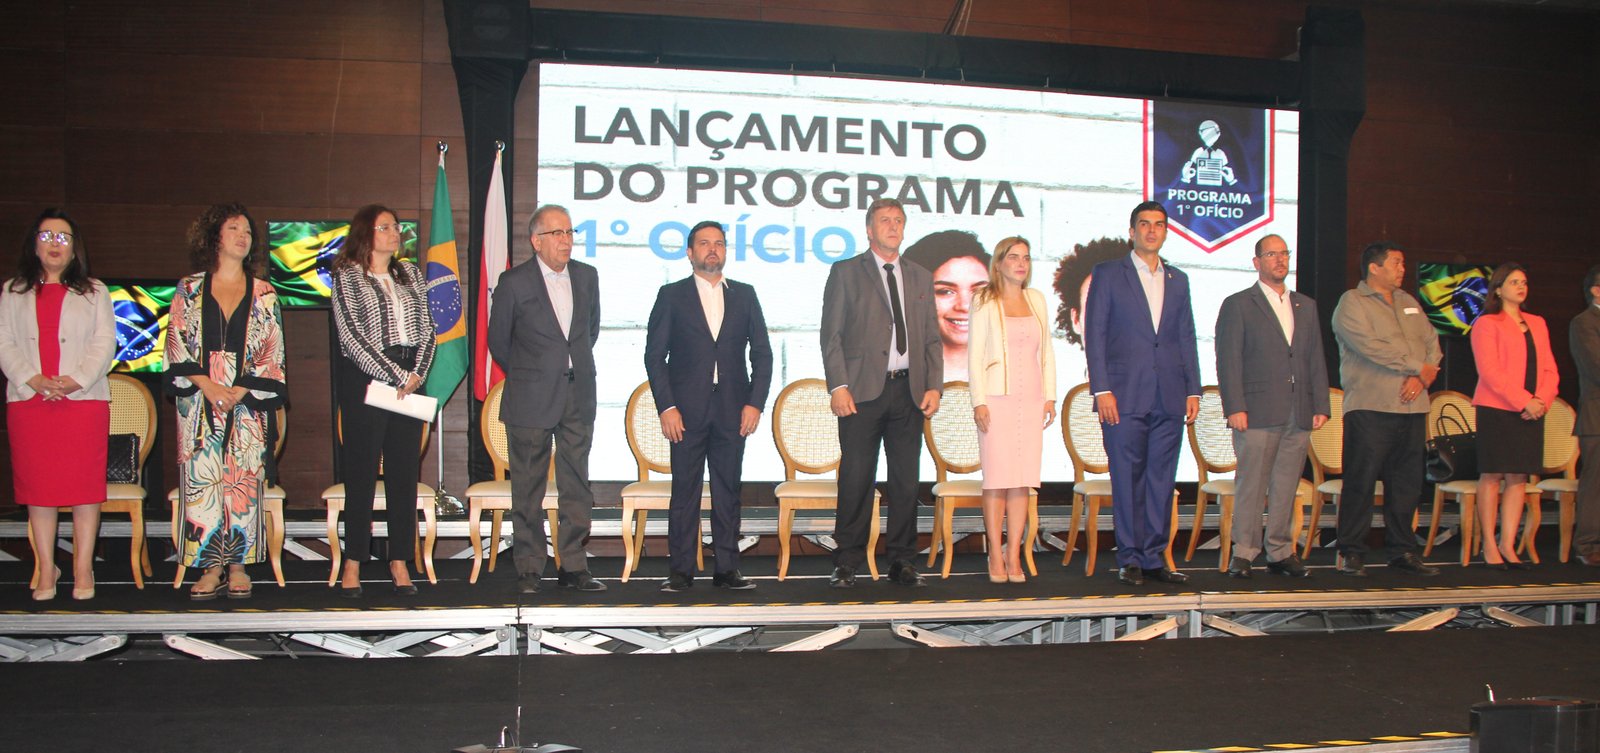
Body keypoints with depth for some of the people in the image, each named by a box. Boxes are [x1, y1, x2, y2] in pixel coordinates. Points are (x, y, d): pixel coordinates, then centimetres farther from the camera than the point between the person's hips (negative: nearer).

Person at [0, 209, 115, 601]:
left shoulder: (93, 292, 12)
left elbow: (105, 342, 2)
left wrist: (77, 379, -12)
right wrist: (32, 379, -11)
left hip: (84, 400, -1)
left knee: (84, 484, -2)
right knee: (38, 486, 2)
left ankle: (83, 569, 5)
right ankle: (46, 570, 9)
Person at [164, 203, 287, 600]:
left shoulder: (264, 294, 9)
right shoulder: (189, 290, 9)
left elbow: (272, 352, 4)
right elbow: (177, 345, 2)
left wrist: (241, 390, -10)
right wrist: (207, 385, -11)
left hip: (248, 402, 0)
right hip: (199, 400, 0)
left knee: (244, 480, -2)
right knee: (202, 481, -3)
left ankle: (239, 566, 5)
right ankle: (211, 567, 2)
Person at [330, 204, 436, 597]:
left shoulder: (411, 274, 16)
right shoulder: (347, 277, 1)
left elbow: (427, 328, 11)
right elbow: (351, 336, -8)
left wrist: (416, 374, -5)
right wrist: (396, 376, -12)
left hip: (410, 380, 5)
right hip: (363, 379, -4)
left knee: (405, 470, 3)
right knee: (361, 471, -2)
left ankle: (400, 561, 8)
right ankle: (353, 563, 5)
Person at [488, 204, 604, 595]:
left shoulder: (587, 276, 7)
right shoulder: (515, 282, -5)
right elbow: (497, 339, 5)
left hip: (578, 397, 4)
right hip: (531, 400, -4)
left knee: (577, 486, 5)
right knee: (528, 489, 2)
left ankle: (573, 566, 13)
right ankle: (529, 569, 11)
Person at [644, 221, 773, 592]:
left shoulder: (744, 295, 12)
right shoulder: (671, 295, 6)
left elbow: (762, 353, 10)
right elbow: (654, 355, 1)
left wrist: (755, 402, -2)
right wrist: (666, 407, -8)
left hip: (732, 410, 2)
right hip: (687, 409, -2)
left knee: (728, 490, 5)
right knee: (685, 490, 1)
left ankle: (727, 568, 11)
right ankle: (680, 570, 6)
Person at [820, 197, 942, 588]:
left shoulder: (920, 278, 17)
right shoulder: (845, 273, 5)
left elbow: (932, 339, 15)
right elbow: (831, 335, -1)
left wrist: (934, 386, 2)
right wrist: (838, 386, -11)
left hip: (909, 391, 4)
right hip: (863, 391, -4)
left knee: (906, 480, 5)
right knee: (856, 479, -2)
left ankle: (901, 560, 14)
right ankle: (847, 562, 6)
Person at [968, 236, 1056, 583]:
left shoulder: (1037, 300, 14)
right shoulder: (985, 302, 2)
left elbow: (1047, 351, 16)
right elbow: (975, 354, -2)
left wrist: (1050, 396, 9)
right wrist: (979, 401, -9)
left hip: (1031, 401, 4)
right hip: (997, 399, -4)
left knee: (1023, 480, 1)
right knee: (996, 479, -4)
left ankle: (1014, 555, 6)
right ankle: (995, 557, 2)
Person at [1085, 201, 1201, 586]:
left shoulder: (1178, 280, 17)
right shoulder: (1108, 274, 4)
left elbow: (1187, 338, 16)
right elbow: (1094, 334, -1)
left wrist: (1193, 391, 7)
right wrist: (1102, 389, -10)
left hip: (1169, 397, 4)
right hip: (1124, 395, -4)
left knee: (1162, 481, 5)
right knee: (1127, 479, -1)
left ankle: (1154, 558, 12)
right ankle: (1130, 559, 7)